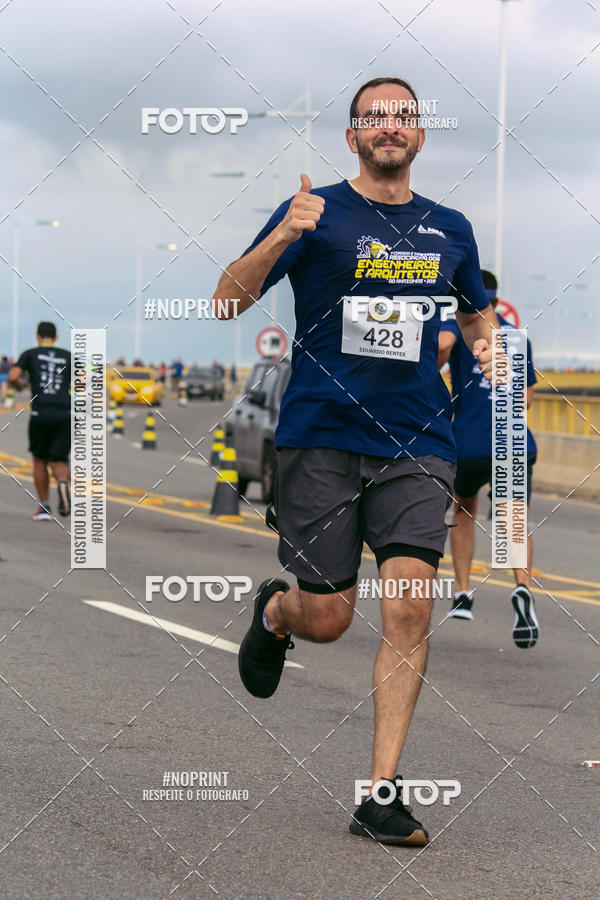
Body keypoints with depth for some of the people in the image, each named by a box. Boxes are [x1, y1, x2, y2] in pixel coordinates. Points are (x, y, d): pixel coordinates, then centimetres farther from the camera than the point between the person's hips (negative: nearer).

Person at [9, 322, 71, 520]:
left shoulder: (30, 354, 8)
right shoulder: (68, 356, 14)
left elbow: (13, 377, -5)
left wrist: (18, 385, 17)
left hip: (41, 413, -1)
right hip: (65, 414, 1)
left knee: (40, 460, 17)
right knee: (58, 462, 7)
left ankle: (44, 507, 15)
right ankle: (63, 482, -28)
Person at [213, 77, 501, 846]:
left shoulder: (450, 230, 13)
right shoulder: (318, 214, 1)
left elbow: (476, 313, 30)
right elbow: (227, 302, -6)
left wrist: (486, 343, 7)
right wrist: (280, 239, -23)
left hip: (417, 448, 2)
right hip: (321, 438, -2)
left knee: (408, 608, -12)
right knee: (325, 619, 0)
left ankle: (381, 796, -7)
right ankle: (273, 612, 39)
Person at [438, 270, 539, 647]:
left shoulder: (458, 322, 6)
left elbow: (443, 344, -20)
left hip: (470, 443, -1)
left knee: (464, 510, 26)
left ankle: (463, 593, 19)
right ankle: (523, 587, -37)